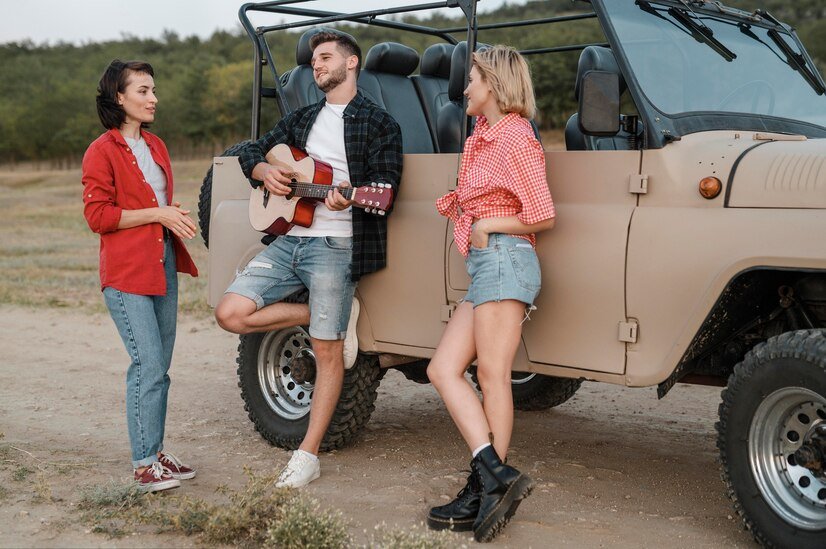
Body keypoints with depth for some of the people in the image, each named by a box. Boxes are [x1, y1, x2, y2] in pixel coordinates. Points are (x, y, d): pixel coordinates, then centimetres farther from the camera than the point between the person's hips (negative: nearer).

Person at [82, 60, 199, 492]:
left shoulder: (156, 147, 17)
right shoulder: (102, 151, -7)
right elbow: (97, 215, -13)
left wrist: (176, 215, 4)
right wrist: (158, 214, -16)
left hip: (164, 265, 8)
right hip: (126, 271, -8)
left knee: (159, 366, 11)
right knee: (149, 366, -11)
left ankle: (156, 452, 20)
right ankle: (144, 464, -3)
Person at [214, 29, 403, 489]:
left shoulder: (378, 122, 1)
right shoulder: (302, 119, 21)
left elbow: (386, 184, -9)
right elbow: (252, 153, 25)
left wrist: (348, 197, -30)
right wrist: (265, 170, 1)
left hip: (336, 246, -6)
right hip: (289, 240, 7)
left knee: (328, 352, -6)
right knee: (231, 313, -6)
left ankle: (308, 456, 4)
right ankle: (334, 316, 7)